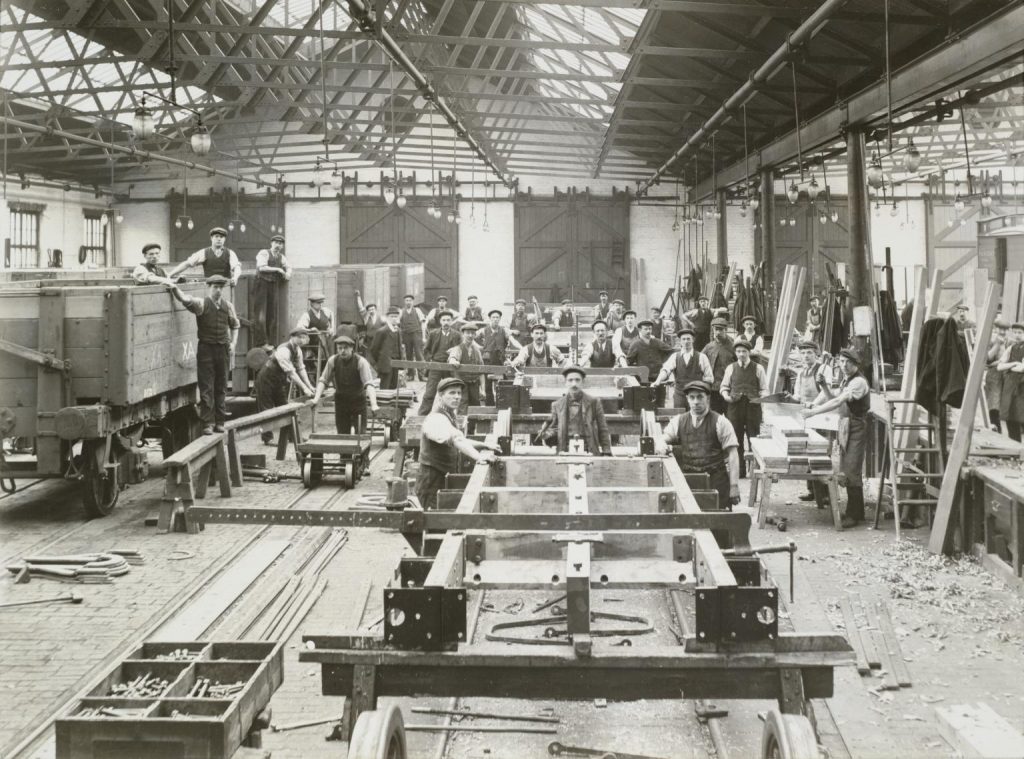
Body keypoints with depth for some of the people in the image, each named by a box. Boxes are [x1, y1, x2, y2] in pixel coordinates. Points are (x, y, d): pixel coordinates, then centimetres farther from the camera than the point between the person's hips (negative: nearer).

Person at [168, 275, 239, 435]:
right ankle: (208, 423, -1)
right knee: (206, 388, -3)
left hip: (223, 349, 4)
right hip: (206, 349, -4)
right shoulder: (202, 304, -6)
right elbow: (185, 300, -24)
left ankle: (220, 421, 15)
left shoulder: (228, 306, 7)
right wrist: (174, 287, -38)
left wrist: (233, 343, 11)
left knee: (222, 387, 8)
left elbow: (235, 325, 21)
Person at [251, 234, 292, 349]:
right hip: (262, 284, -6)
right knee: (260, 315, -10)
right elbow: (262, 267, -16)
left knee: (272, 315, 4)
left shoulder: (281, 257, 17)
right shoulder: (264, 253, -2)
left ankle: (271, 342, 8)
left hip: (274, 286, 6)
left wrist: (288, 273, 1)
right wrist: (277, 269, -12)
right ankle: (261, 342, -9)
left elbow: (288, 267, 25)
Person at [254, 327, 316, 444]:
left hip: (279, 381, 9)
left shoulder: (297, 350, -4)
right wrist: (304, 388, -39)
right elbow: (291, 372, -38)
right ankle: (267, 438, 1)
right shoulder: (283, 351, -33)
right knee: (267, 409, -3)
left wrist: (309, 386, -10)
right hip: (266, 380, -9)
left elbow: (301, 368, -1)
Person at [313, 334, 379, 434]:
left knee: (358, 435, -6)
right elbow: (323, 380, -5)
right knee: (342, 435, 3)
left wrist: (373, 405, -38)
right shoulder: (333, 360, -8)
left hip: (358, 401, -3)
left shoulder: (361, 362, -18)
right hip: (341, 402, 3)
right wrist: (316, 399, -19)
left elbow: (369, 384, -26)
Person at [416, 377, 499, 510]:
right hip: (432, 485, -10)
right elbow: (455, 440, -37)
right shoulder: (436, 420, -20)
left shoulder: (449, 417, 13)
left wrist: (484, 445, 15)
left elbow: (460, 440, 28)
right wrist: (478, 457, -50)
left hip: (444, 482, 10)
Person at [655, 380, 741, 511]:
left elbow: (732, 455, -3)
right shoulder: (678, 421, 9)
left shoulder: (720, 422, -1)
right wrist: (661, 445, -17)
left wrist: (734, 487, -10)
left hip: (716, 481, -2)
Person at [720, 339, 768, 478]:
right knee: (736, 439, 3)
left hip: (753, 406, -2)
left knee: (754, 438, -2)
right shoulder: (731, 368, 11)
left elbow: (764, 389, 8)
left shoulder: (758, 368, 6)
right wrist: (726, 396, -5)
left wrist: (760, 398, -12)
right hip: (734, 406, 2)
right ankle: (739, 470, 10)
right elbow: (724, 387, 16)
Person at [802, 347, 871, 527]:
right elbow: (833, 399, 16)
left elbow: (837, 402, -24)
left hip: (856, 429, -9)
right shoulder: (846, 381, 15)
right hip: (845, 427, 9)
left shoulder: (859, 382, -15)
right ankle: (855, 511, 18)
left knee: (852, 472, -9)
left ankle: (854, 514, -4)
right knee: (846, 472, 10)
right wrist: (824, 387, -3)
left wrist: (813, 412, -27)